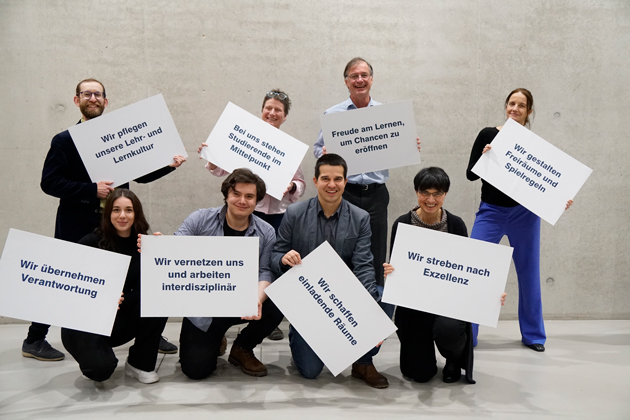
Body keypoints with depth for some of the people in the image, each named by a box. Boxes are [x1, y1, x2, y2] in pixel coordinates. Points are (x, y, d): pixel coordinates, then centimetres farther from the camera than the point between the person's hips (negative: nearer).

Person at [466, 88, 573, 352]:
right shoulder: (488, 135, 0)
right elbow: (470, 174, -3)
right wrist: (484, 158, -22)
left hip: (524, 214, 1)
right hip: (491, 212, -1)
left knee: (528, 273, 9)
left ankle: (533, 334, 26)